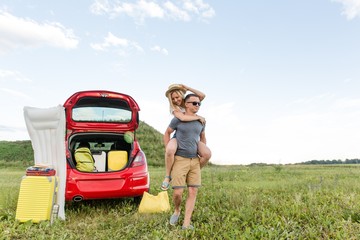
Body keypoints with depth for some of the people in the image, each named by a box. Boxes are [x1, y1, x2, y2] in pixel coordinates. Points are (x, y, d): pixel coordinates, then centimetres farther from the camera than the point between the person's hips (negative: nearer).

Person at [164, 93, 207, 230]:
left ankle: (186, 224, 9)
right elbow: (167, 133, 8)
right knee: (178, 192, -7)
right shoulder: (178, 119, -5)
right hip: (180, 160, -4)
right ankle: (176, 211, 26)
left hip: (195, 160, 4)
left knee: (193, 192, 0)